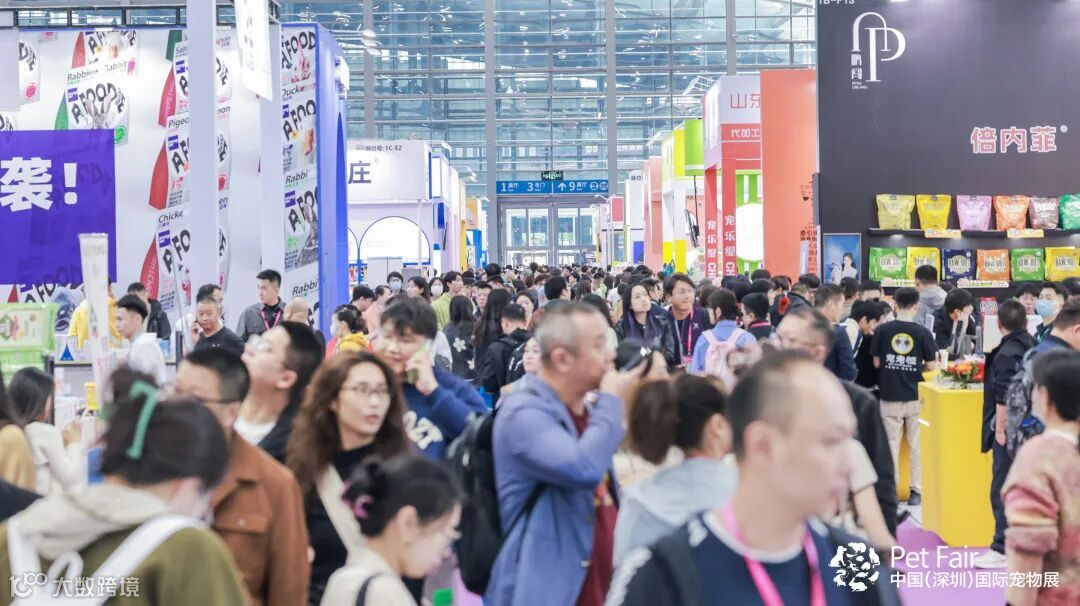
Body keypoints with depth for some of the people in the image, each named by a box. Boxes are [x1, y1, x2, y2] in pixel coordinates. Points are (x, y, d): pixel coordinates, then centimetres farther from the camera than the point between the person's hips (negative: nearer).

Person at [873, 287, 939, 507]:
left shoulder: (882, 330, -4)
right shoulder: (922, 332, -7)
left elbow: (876, 362, 2)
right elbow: (932, 366, -4)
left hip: (890, 397, 1)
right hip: (915, 397, -1)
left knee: (891, 444, 9)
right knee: (916, 446, 8)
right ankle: (916, 491, 10)